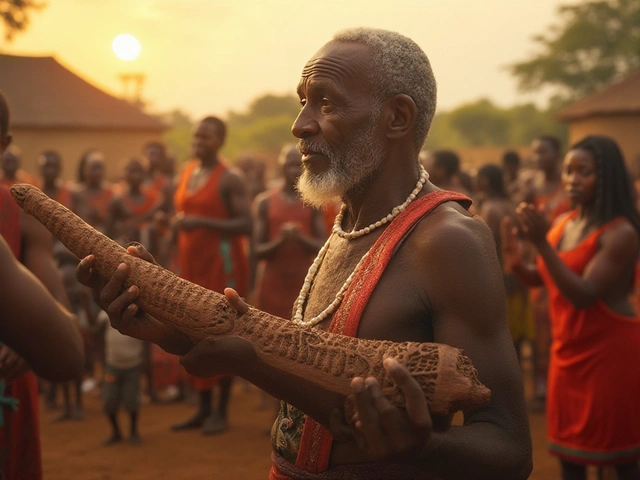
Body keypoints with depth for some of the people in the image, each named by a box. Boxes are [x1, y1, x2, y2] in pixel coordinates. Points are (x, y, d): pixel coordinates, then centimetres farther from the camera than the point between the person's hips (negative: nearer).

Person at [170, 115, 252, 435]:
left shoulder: (229, 179, -8)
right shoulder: (187, 173, 14)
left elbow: (246, 225, -17)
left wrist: (202, 222, -22)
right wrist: (178, 223, 10)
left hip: (221, 262, -7)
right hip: (192, 262, 7)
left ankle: (221, 412, 4)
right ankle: (203, 408, 18)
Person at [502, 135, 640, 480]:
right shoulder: (563, 222, 5)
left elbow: (584, 295, -25)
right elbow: (541, 278, 14)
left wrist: (542, 243, -30)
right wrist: (516, 262, -8)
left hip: (609, 349, -7)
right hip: (568, 348, 7)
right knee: (569, 446, 14)